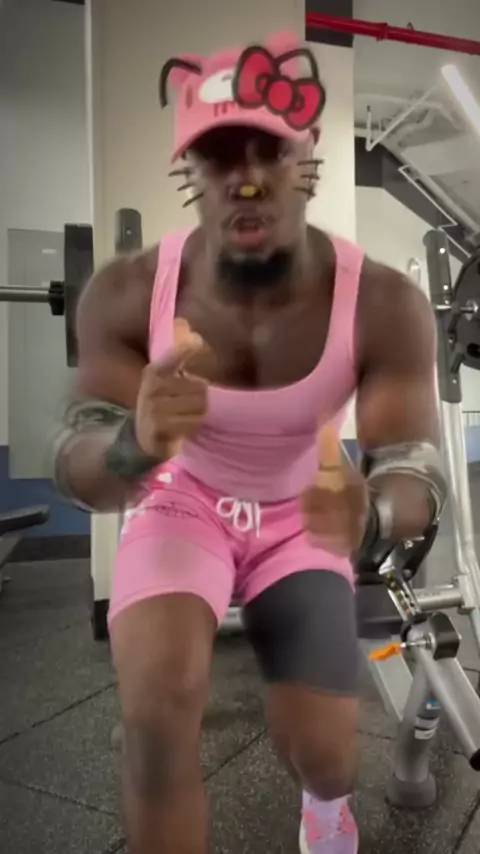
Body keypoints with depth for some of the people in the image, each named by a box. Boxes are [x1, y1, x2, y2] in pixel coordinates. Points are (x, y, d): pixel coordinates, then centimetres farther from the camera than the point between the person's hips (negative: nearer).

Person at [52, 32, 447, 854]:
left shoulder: (384, 305, -28)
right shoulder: (125, 294, -26)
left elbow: (418, 472, -25)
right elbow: (77, 476, -24)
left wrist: (373, 516, -49)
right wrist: (135, 443, -48)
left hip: (300, 517, 1)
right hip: (181, 501, 0)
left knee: (323, 756, 3)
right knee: (158, 709, -23)